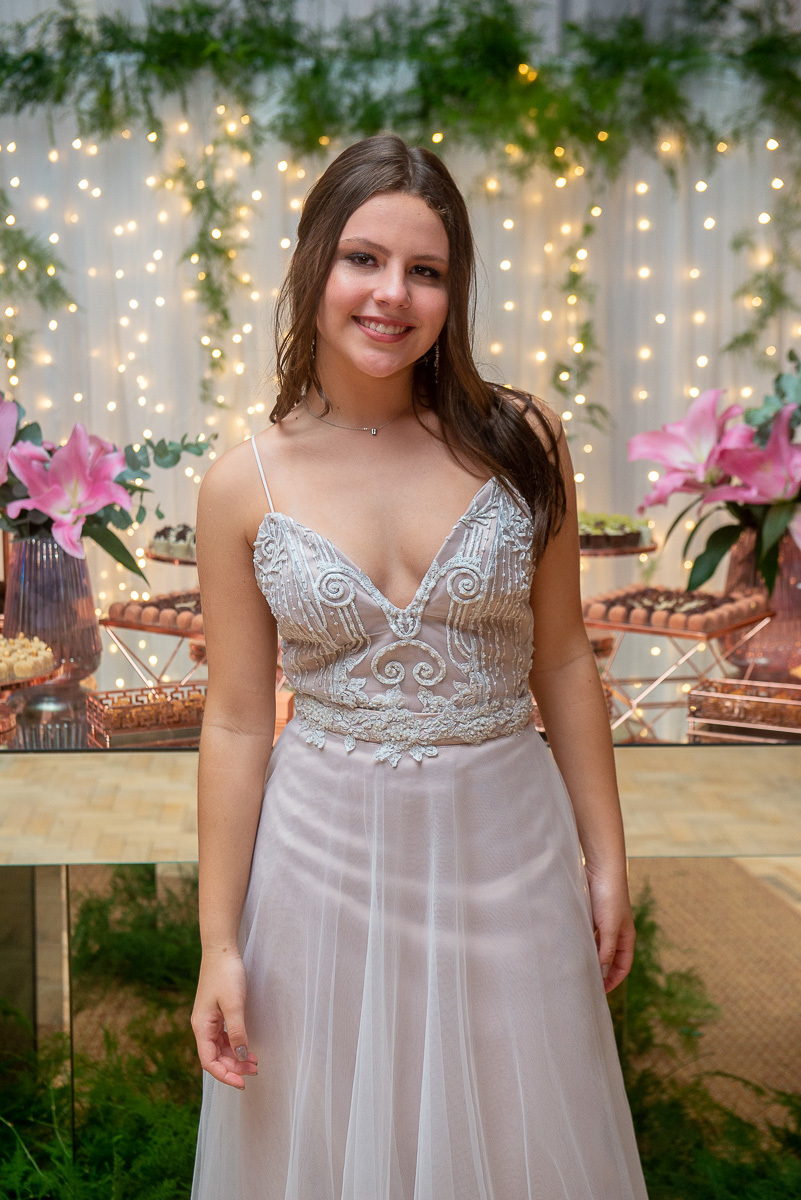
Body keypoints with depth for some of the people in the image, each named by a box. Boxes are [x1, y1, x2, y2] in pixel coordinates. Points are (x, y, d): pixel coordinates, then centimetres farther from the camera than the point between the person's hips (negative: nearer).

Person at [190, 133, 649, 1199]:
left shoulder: (519, 441, -6)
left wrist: (606, 858, 4)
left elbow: (562, 661, 2)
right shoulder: (246, 484, -7)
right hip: (328, 853, 0)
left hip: (505, 842, 1)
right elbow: (236, 722, -3)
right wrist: (220, 941, -1)